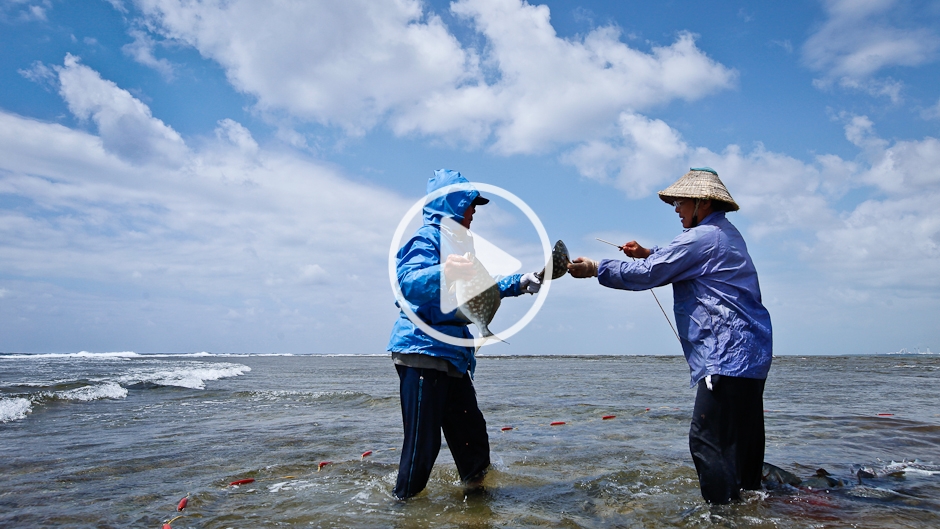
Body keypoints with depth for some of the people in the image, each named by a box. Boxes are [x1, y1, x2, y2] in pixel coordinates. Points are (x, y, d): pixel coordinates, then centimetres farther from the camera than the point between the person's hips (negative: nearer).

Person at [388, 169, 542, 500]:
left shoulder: (456, 243, 20)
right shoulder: (427, 237, -9)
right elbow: (408, 282, -28)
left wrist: (518, 284, 27)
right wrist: (443, 273, -47)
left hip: (452, 355, 9)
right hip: (423, 350, -9)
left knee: (470, 433, 14)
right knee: (423, 440, -6)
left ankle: (477, 489, 28)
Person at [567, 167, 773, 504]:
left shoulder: (703, 237, -13)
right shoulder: (726, 235, 19)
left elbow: (645, 275, -14)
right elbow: (684, 264, 31)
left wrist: (595, 269, -5)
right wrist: (649, 254, 15)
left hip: (728, 356, -11)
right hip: (751, 353, 11)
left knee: (707, 440, -9)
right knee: (742, 441, 16)